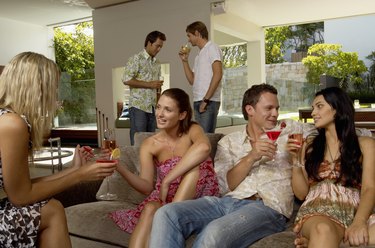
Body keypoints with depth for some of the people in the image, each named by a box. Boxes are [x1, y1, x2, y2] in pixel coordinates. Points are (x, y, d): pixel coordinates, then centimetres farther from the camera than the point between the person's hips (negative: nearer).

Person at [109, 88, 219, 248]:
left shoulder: (192, 130, -8)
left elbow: (204, 148, -34)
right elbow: (147, 187, -10)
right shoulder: (149, 145, -2)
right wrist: (120, 168, -28)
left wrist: (167, 181, -35)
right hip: (165, 198, 2)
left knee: (194, 165, -29)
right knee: (150, 209, -33)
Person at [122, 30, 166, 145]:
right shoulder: (136, 59, -3)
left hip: (153, 107, 6)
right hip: (138, 106, -6)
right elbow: (126, 80, -13)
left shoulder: (157, 63, 18)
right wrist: (149, 84, -13)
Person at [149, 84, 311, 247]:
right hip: (228, 201, 3)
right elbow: (226, 185, 4)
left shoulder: (287, 131, 17)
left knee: (214, 233, -35)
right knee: (167, 213, -24)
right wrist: (251, 157, -9)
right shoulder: (229, 141, 16)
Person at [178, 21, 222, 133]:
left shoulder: (212, 48, -1)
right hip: (197, 101, 8)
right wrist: (185, 60, 16)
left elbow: (218, 74, -13)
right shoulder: (199, 55, 25)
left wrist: (206, 99, -17)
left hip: (209, 102, -8)